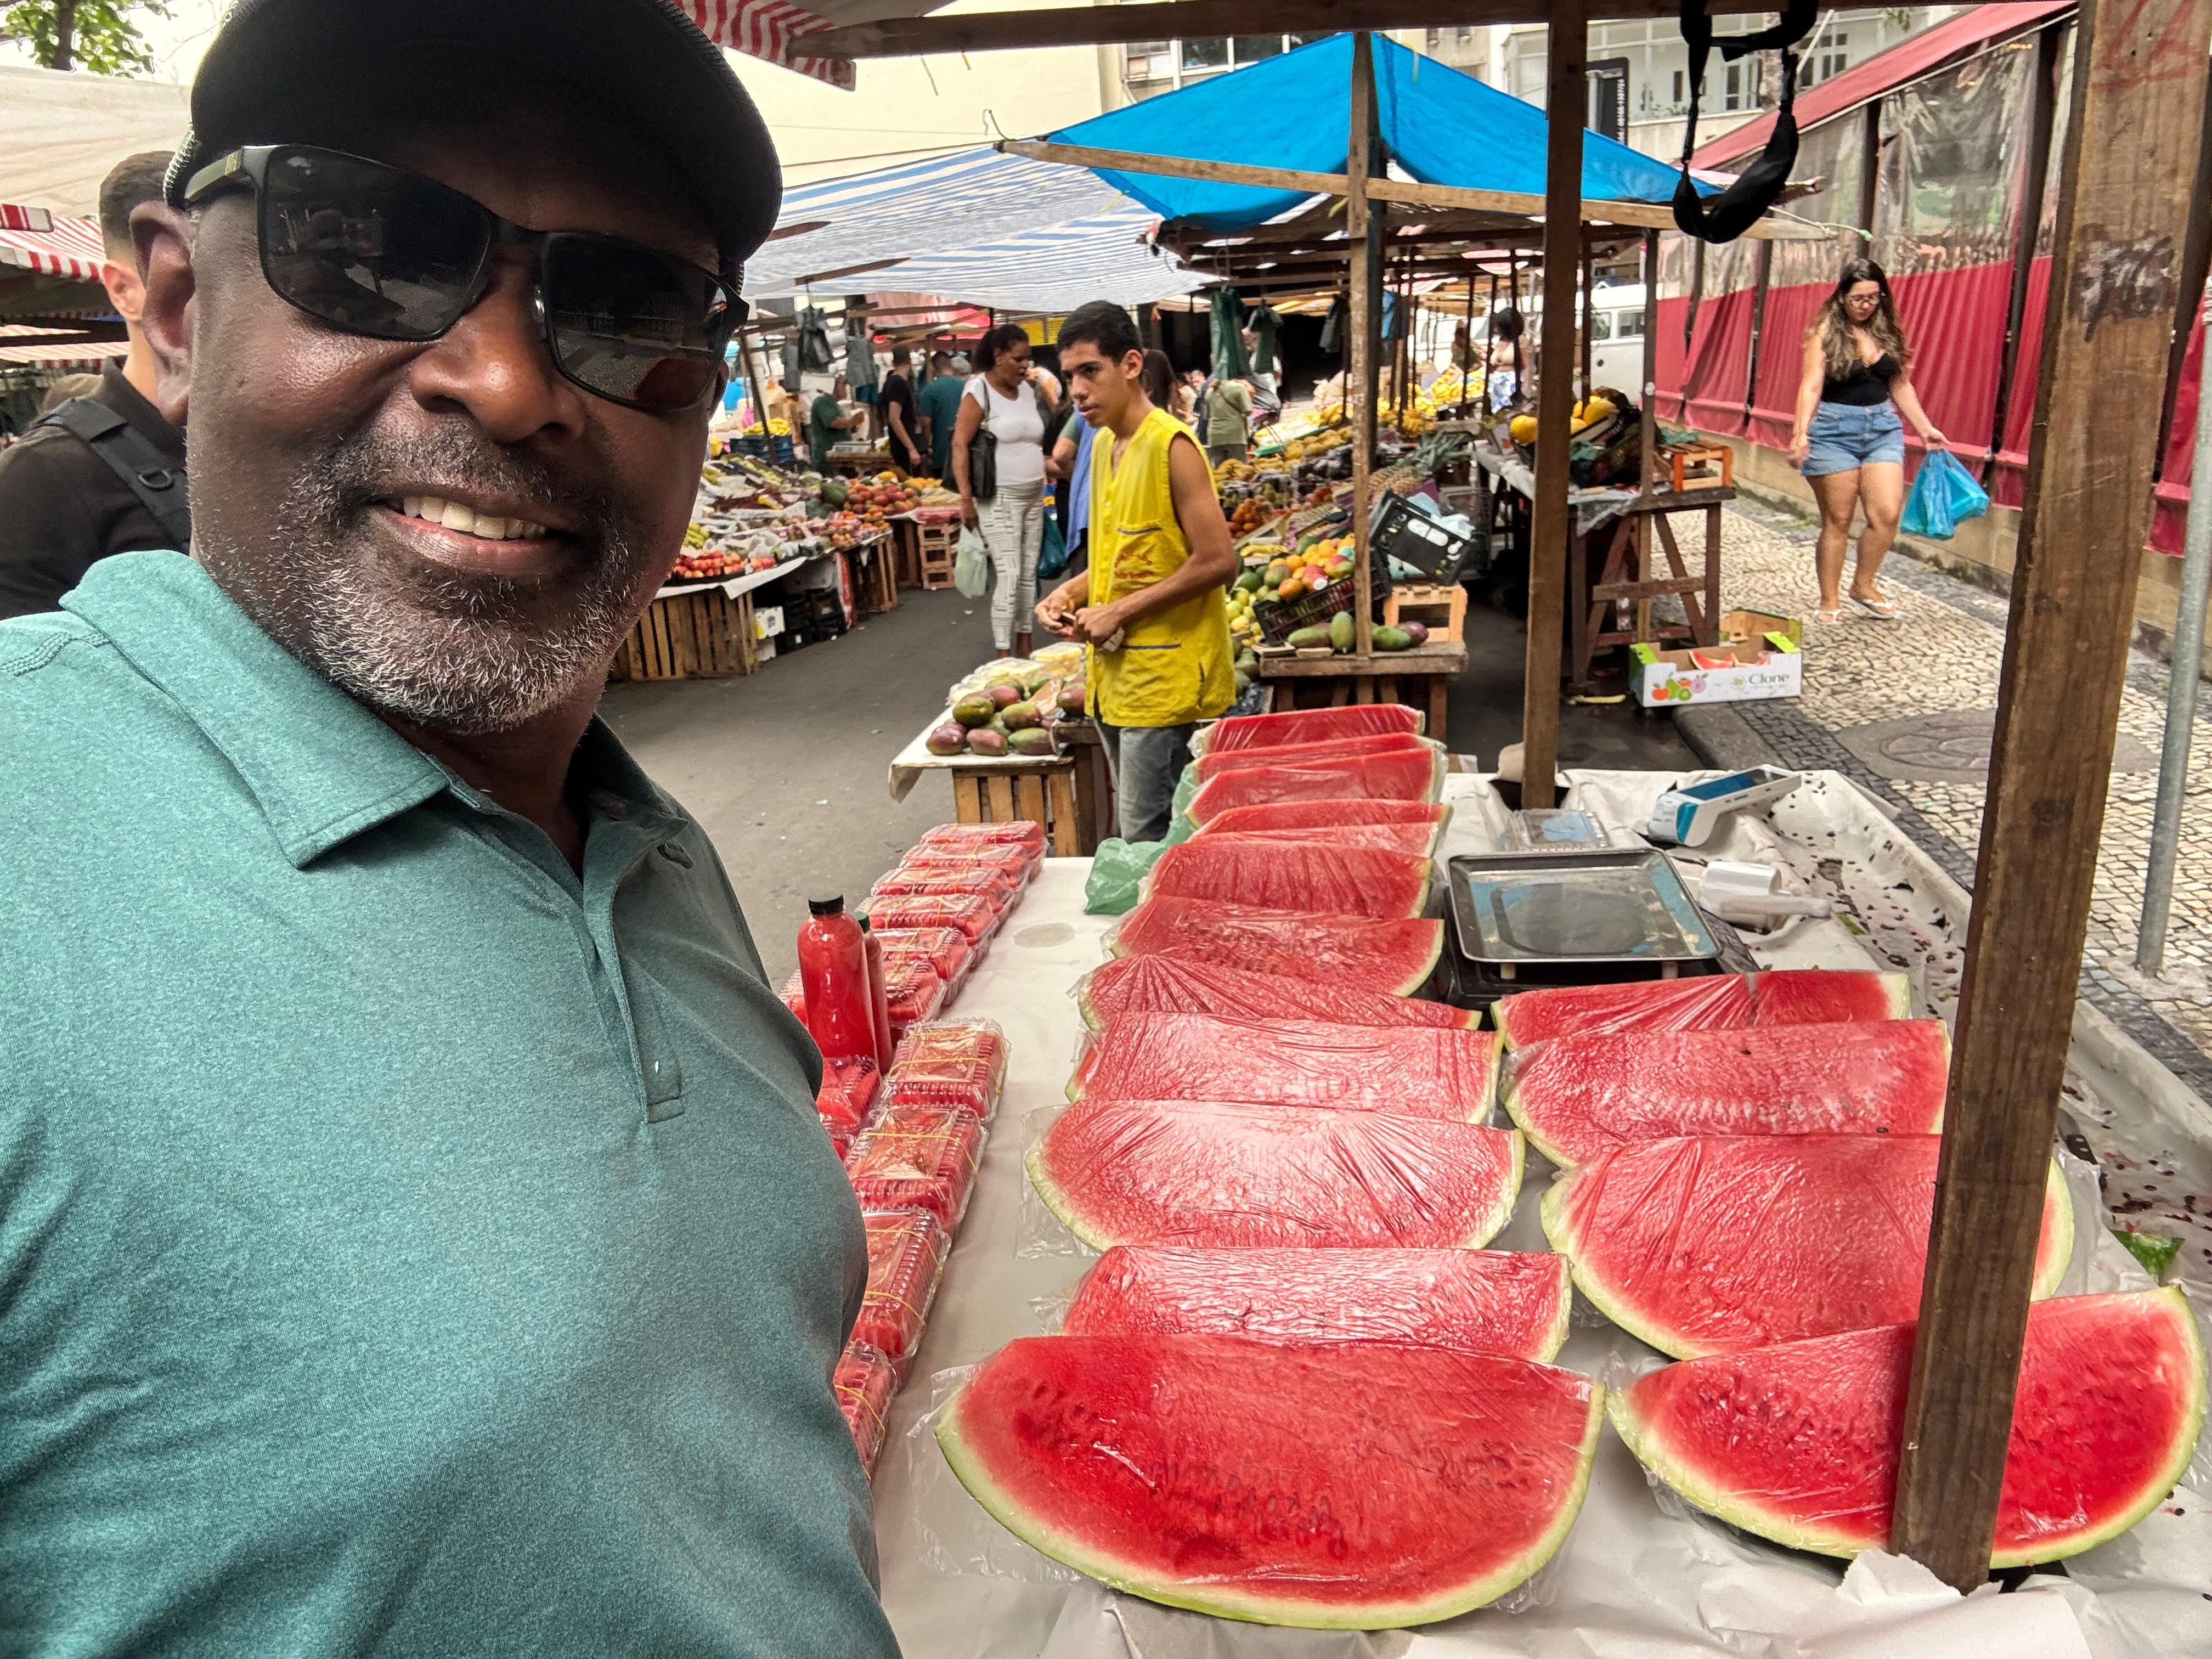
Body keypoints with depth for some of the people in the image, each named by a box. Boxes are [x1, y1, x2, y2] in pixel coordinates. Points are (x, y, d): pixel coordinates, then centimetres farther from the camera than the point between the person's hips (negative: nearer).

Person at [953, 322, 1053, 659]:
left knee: (1029, 573, 9)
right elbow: (960, 444, -13)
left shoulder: (1030, 388, 9)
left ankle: (1024, 644, 20)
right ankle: (1003, 656, -2)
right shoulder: (980, 390, -9)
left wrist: (1046, 387, 7)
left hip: (1035, 496, 6)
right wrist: (965, 498, -17)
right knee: (1008, 575, -8)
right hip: (999, 499, -6)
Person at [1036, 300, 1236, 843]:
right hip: (1116, 676, 9)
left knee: (1148, 844, -5)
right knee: (1136, 830, 16)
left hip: (1166, 681, -9)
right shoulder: (1105, 445, 12)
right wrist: (1070, 592, 5)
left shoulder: (1170, 446, -13)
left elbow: (1217, 561, -18)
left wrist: (1119, 612, -16)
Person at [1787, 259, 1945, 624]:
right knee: (1838, 521, 0)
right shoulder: (1826, 332, -4)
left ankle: (1864, 585, 15)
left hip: (1883, 428, 4)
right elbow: (1811, 386, -13)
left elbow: (1901, 386, 17)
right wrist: (1801, 431, -27)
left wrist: (1925, 428, 15)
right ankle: (1830, 602, 10)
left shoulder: (1888, 332, 10)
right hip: (1835, 429, -4)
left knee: (1888, 514, -5)